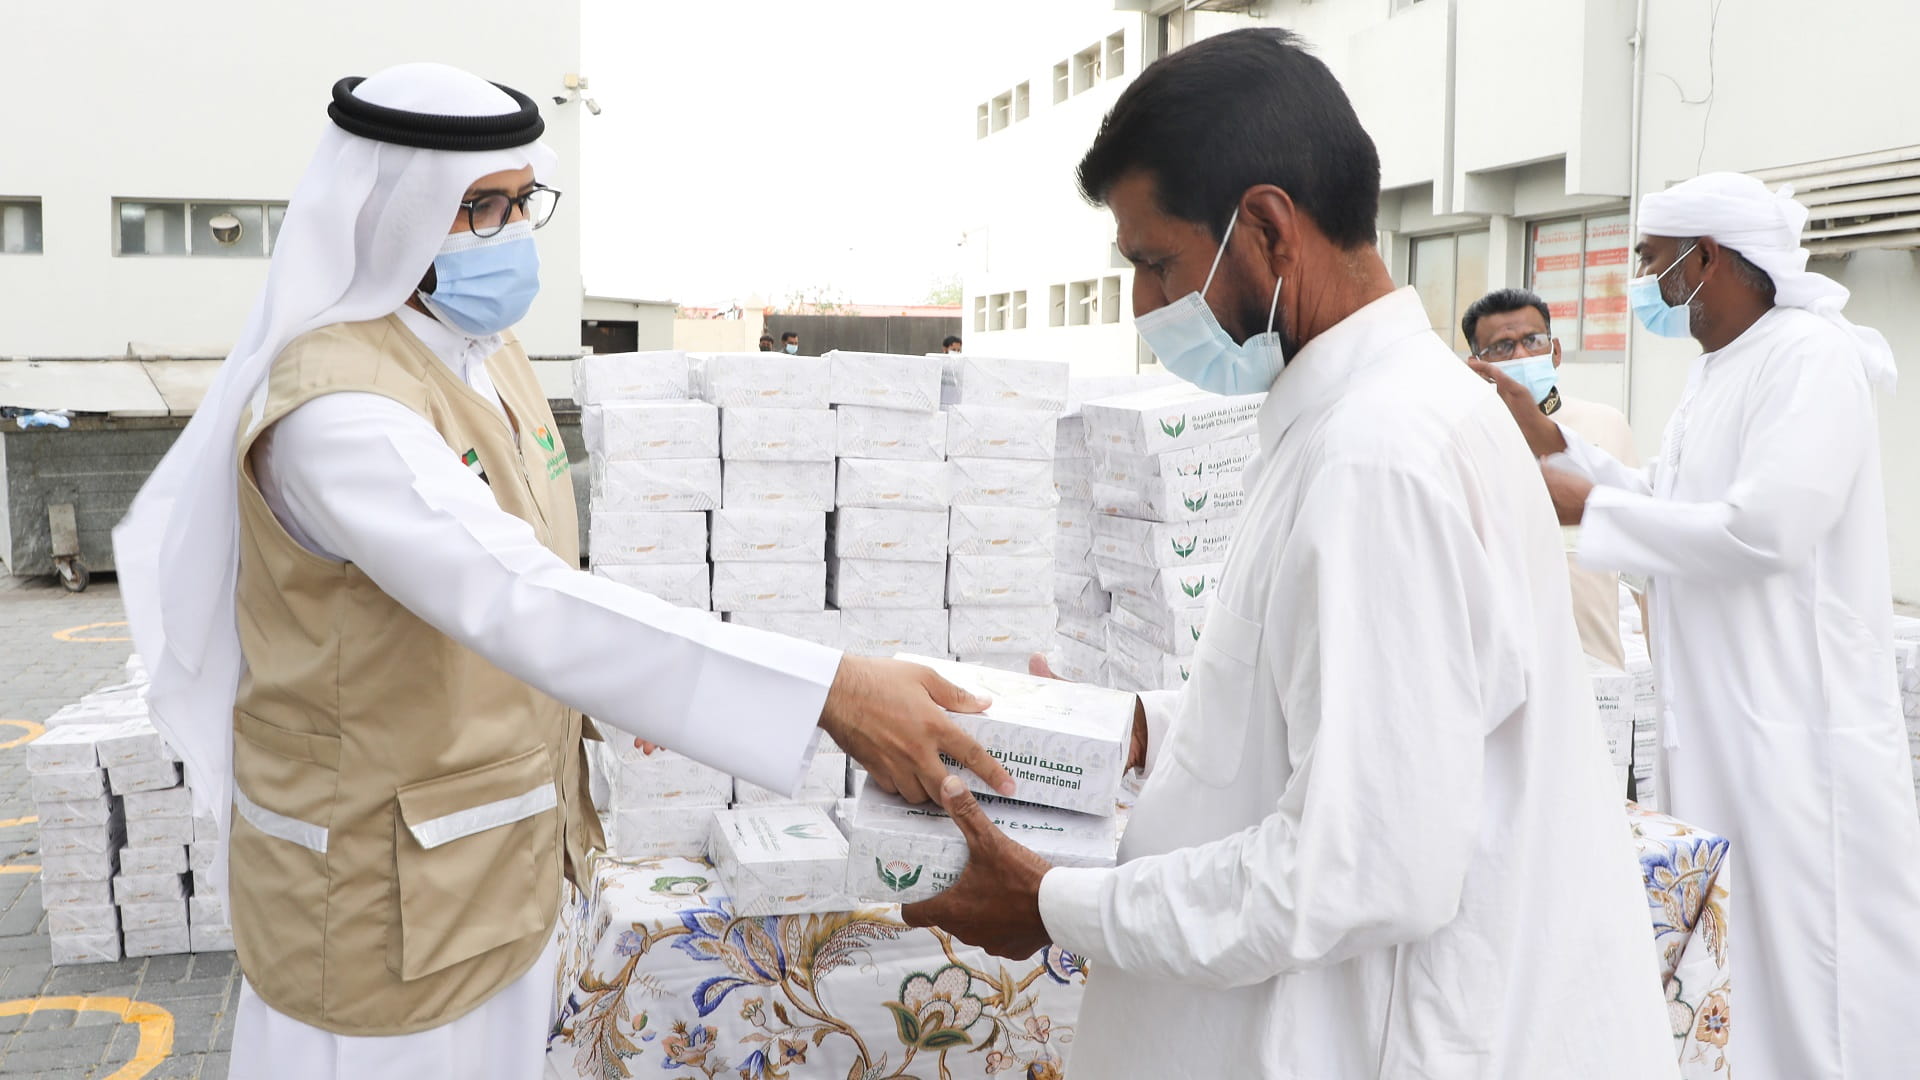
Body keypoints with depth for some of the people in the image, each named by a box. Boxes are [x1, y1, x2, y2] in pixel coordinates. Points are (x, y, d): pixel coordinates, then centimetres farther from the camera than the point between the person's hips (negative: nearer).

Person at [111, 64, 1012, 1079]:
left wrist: (626, 675, -1)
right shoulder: (333, 403, -26)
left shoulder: (489, 355, 3)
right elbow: (519, 601, -39)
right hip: (383, 904, -8)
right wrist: (830, 692, -44)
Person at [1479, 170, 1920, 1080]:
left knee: (1806, 976, -1)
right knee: (1727, 969, 16)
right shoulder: (1712, 370, 15)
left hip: (1797, 723, -9)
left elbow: (1764, 528, -25)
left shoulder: (1812, 357, -14)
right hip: (1714, 715, 9)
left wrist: (1590, 508, -16)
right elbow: (1669, 501, 22)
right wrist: (1556, 444, 10)